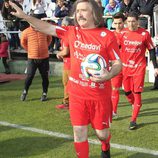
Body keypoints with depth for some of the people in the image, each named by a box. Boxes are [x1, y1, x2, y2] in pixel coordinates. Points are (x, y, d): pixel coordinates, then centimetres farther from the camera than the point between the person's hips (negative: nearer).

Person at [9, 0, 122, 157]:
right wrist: (24, 16, -3)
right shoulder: (72, 32, 1)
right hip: (76, 93, 2)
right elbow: (47, 28, 4)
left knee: (101, 132, 12)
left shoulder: (107, 35, -9)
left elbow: (118, 63, -6)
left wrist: (109, 75, -27)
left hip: (100, 94, -2)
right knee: (79, 132, 4)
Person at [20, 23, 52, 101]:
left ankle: (44, 94, 20)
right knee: (29, 76, 0)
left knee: (45, 77, 7)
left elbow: (49, 39, 17)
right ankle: (25, 92, 21)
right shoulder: (26, 32, -8)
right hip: (32, 58, -1)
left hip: (44, 58, 2)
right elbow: (23, 43, 10)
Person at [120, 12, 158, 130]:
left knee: (137, 93, -6)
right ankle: (135, 107, 43)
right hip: (126, 66, 3)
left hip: (139, 67, -3)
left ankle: (133, 120, 2)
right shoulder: (123, 33, -3)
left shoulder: (144, 34, -8)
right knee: (127, 92, 12)